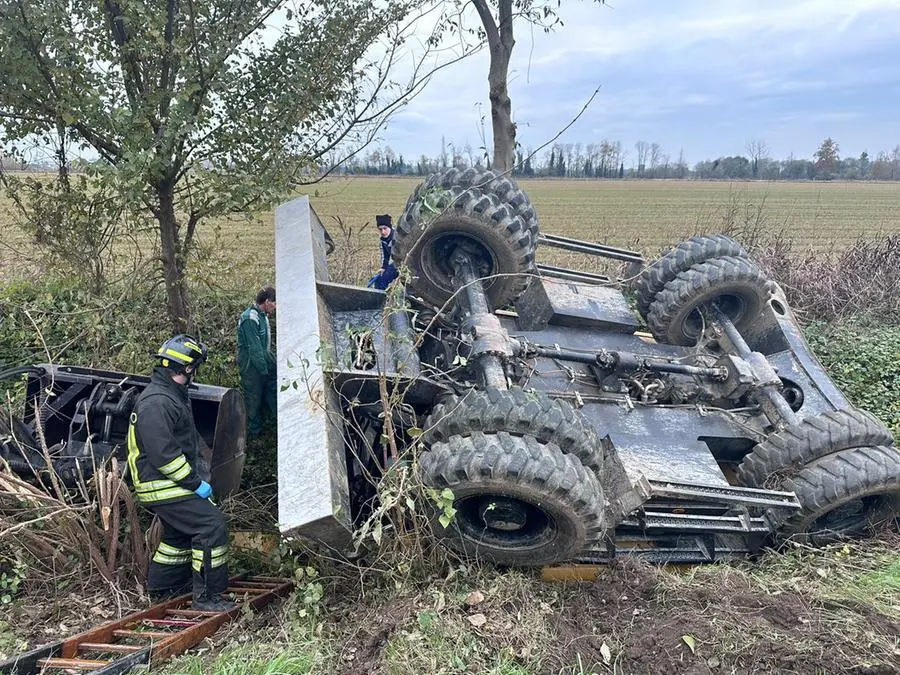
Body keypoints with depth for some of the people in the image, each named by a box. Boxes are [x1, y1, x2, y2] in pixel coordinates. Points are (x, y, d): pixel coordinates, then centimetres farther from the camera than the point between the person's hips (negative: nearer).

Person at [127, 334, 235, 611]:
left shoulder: (173, 395, 14)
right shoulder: (156, 403, -22)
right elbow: (163, 453, -28)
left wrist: (194, 478, 21)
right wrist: (195, 483, -22)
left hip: (172, 483, 11)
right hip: (163, 486, -11)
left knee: (180, 532, 24)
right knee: (211, 526, -14)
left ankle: (162, 586, 41)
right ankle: (206, 596, -6)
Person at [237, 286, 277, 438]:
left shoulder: (263, 316, 8)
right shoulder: (250, 318, -22)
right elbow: (254, 348, -22)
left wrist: (272, 362, 14)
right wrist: (264, 369, -18)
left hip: (264, 364, 8)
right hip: (252, 367, -8)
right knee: (253, 400, 5)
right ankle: (255, 432, 18)